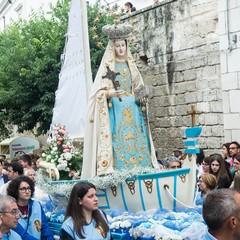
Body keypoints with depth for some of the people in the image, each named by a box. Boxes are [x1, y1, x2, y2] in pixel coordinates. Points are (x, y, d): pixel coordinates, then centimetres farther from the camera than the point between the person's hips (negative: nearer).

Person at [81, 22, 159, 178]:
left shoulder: (130, 65, 18)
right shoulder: (107, 66, 3)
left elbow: (138, 88, 24)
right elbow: (99, 91, -4)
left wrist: (142, 98, 4)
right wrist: (109, 93, -24)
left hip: (132, 110, 5)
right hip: (115, 109, -5)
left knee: (136, 140, -1)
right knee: (118, 142, -13)